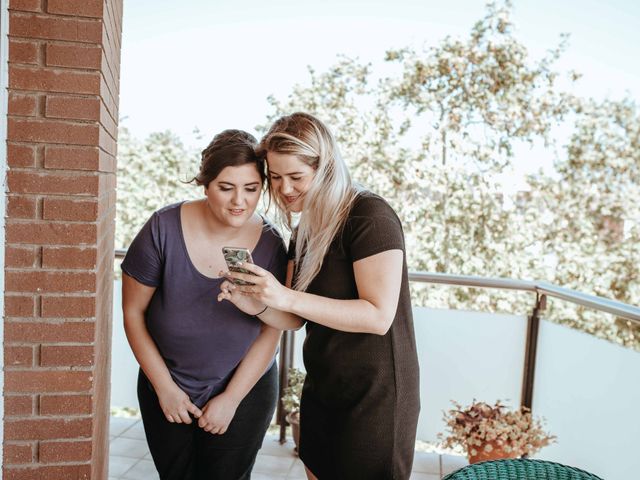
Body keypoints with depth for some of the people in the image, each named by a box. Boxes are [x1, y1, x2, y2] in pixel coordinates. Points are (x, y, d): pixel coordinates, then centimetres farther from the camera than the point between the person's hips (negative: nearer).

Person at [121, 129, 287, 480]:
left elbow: (271, 330, -8)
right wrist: (164, 386, -6)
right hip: (166, 390, 1)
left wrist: (232, 398, -7)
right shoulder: (164, 229, -18)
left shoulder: (270, 245, -15)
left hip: (245, 390, 0)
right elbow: (133, 312, -8)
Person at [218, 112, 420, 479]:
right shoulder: (304, 232, 7)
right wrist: (255, 304, -13)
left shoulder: (370, 216, -18)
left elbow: (378, 316, -24)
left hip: (375, 398, -7)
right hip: (321, 391, 8)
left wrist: (287, 297, -29)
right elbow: (296, 318, 8)